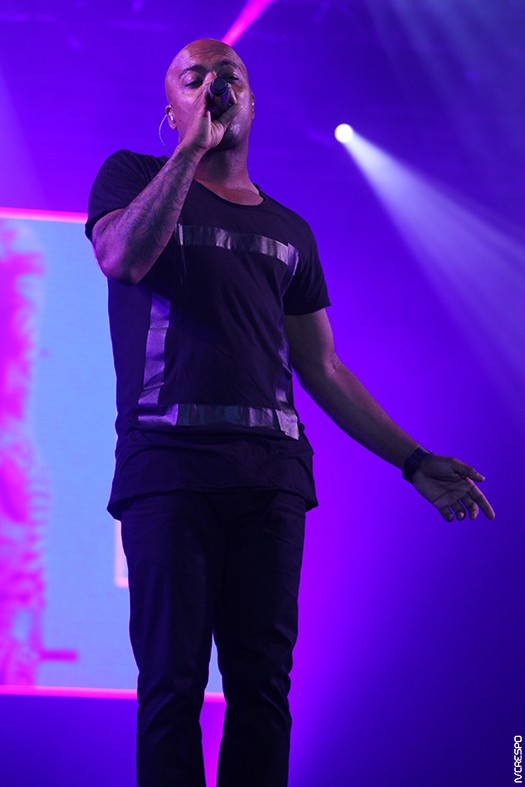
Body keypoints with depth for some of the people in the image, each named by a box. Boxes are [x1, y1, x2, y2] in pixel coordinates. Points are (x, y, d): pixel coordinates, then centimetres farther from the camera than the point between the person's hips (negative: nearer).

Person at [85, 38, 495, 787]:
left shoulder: (289, 233, 22)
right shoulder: (133, 177, 12)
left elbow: (323, 369, 21)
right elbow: (123, 257, -12)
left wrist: (414, 460, 15)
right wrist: (194, 146, -9)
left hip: (270, 471, 4)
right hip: (168, 463, -4)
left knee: (263, 680, -1)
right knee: (173, 680, -8)